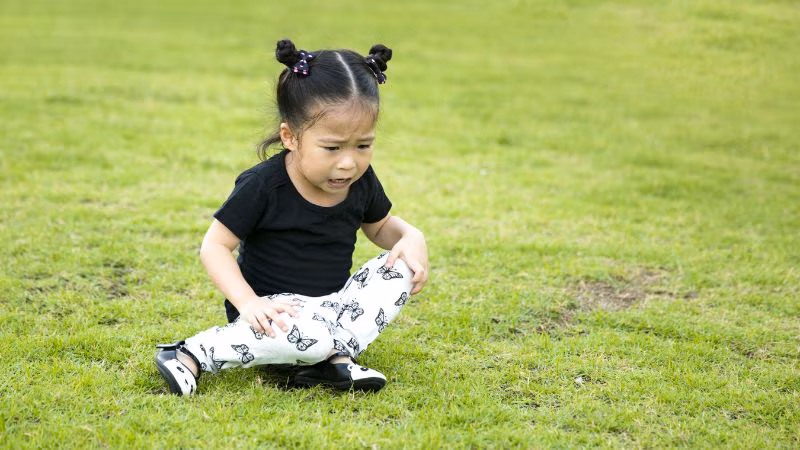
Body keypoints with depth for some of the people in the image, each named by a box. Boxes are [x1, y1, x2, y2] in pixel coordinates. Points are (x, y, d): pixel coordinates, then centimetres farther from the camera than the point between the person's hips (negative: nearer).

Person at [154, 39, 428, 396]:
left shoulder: (361, 182, -3)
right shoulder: (263, 185, -19)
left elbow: (380, 226, 17)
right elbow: (215, 246, -14)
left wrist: (411, 238, -7)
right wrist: (247, 302, -30)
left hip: (333, 308, 6)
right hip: (275, 307, -6)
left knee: (401, 270, -12)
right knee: (313, 337, -38)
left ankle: (335, 357, -24)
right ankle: (191, 355, -21)